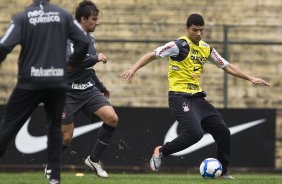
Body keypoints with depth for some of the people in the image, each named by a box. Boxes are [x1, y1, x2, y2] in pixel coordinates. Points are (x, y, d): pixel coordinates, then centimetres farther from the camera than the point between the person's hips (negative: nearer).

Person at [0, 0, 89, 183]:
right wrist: (72, 63, 14)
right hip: (57, 82, 2)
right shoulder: (64, 15, 3)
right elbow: (84, 42, 0)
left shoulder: (23, 17, -4)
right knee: (55, 127, 16)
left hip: (30, 82, -2)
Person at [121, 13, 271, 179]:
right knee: (195, 133, -25)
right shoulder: (179, 45, -10)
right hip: (179, 96, -7)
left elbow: (227, 66, 19)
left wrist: (250, 78, 14)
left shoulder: (206, 49, 11)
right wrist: (133, 69, -24)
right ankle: (161, 151, -3)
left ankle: (223, 172, 12)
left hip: (197, 97, 7)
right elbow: (152, 55, -11)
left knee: (223, 131, 0)